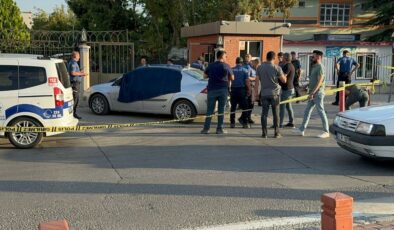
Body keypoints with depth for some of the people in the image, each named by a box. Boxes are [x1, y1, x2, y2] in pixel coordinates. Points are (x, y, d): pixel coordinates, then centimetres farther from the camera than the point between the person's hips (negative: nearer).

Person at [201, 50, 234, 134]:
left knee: (210, 110, 5)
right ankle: (219, 129, 5)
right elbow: (232, 78, 5)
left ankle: (206, 128, 3)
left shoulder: (210, 66, 3)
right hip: (223, 90, -1)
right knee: (221, 110, 5)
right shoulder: (226, 66, -2)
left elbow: (205, 76, 12)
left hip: (212, 89, 1)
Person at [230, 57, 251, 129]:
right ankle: (245, 122, 0)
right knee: (244, 107, 4)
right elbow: (247, 81, -7)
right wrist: (249, 90, -1)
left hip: (233, 90, 2)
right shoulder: (245, 70, -1)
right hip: (242, 90, -2)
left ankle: (232, 123, 6)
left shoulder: (231, 70, 4)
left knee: (233, 107, 6)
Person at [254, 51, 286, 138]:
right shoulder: (277, 68, -6)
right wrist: (282, 74, 16)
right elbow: (284, 80, -2)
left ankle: (264, 133, 3)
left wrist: (256, 92, 8)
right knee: (275, 113, 6)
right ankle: (276, 133, 7)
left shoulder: (260, 67, 2)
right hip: (274, 93, -2)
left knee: (264, 113, 5)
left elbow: (257, 81, 2)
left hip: (264, 93, 2)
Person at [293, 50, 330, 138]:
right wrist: (307, 86, 15)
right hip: (313, 94, 10)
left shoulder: (320, 67, -13)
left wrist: (312, 93, -24)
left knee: (321, 111, -4)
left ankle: (326, 132, 3)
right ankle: (302, 130, 14)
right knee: (307, 111, 9)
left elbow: (319, 82, -20)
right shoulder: (314, 67, 16)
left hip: (318, 93, -10)